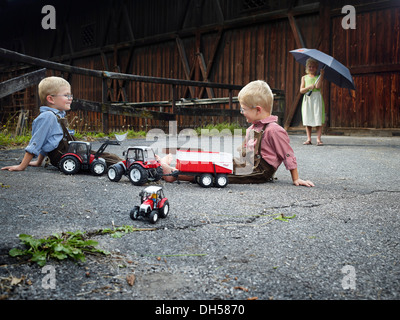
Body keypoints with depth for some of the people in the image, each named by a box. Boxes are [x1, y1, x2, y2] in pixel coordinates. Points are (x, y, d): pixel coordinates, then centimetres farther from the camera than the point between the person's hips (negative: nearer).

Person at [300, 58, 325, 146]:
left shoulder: (318, 77, 8)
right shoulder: (304, 77, 13)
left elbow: (318, 86, -12)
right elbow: (301, 90, 4)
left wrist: (322, 75, -13)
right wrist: (309, 87, -12)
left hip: (317, 98, -2)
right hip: (307, 99, 2)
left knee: (318, 119, -7)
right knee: (307, 120, 0)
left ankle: (318, 139, -7)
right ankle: (309, 139, 5)